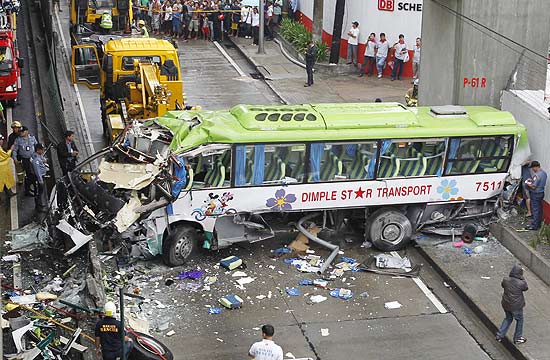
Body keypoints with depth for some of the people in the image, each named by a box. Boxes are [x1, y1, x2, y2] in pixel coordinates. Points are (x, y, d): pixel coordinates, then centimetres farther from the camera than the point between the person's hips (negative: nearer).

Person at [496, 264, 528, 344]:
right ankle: (518, 338, 34)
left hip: (506, 304, 4)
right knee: (519, 320, 21)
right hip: (516, 306, -4)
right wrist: (522, 278, 1)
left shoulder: (505, 280, -15)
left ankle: (500, 335, 29)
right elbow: (526, 288, -3)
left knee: (508, 318, 27)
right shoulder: (521, 283, -25)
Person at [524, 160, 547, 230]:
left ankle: (534, 226, 5)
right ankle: (538, 223, 28)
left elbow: (533, 187, -27)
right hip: (541, 193, 9)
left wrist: (528, 184, -9)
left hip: (535, 194, -9)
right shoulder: (544, 173, 4)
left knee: (535, 210, -1)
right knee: (539, 209, 17)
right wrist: (532, 180, 10)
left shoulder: (537, 175, -26)